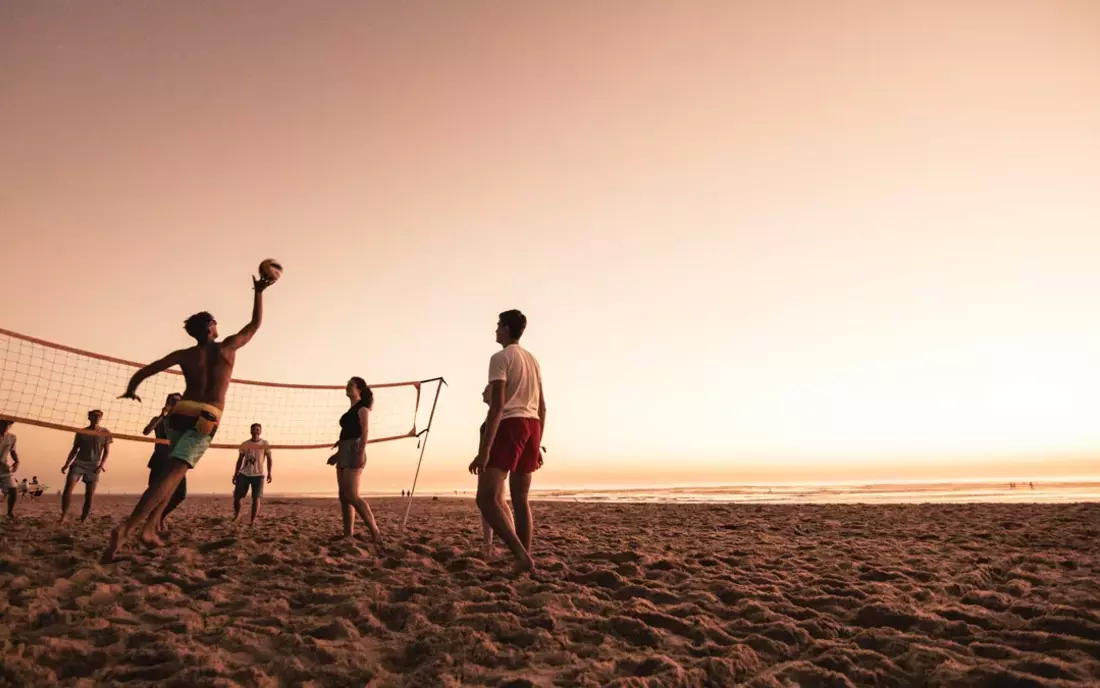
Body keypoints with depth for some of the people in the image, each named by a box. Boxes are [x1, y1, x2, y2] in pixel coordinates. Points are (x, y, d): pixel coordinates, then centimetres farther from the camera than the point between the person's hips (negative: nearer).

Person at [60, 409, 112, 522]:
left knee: (90, 495, -3)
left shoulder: (105, 433, 2)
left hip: (94, 466, -1)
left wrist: (101, 465, -11)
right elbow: (74, 449, 12)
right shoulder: (81, 432, 5)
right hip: (78, 463, 1)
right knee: (68, 489, -14)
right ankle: (63, 516, -7)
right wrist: (66, 464, 4)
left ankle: (83, 521, 6)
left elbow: (107, 451, 2)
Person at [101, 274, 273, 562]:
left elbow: (144, 371, 10)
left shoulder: (184, 355, 11)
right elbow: (256, 323, 14)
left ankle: (149, 529, 12)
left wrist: (131, 391, 28)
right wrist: (259, 292, 22)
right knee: (174, 473, -13)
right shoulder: (226, 348, 3)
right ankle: (127, 527, -27)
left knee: (174, 472, 21)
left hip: (179, 414, 5)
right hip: (205, 418, -5)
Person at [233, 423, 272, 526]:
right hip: (244, 474, 2)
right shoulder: (244, 444, 7)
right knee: (236, 496, 0)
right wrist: (235, 474, 8)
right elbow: (240, 460, 13)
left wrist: (269, 473, -8)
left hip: (258, 475, -2)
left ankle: (253, 520, -1)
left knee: (256, 498, -7)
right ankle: (237, 514, 23)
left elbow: (269, 458, 1)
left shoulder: (265, 444, 1)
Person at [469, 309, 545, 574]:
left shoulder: (500, 358, -4)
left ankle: (522, 555, -23)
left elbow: (497, 405, -15)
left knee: (487, 498, -11)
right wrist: (536, 444, 26)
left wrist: (484, 450, -18)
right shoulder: (532, 360, 20)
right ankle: (524, 559, 13)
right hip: (532, 425, 8)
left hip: (509, 425, -8)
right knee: (520, 498, 14)